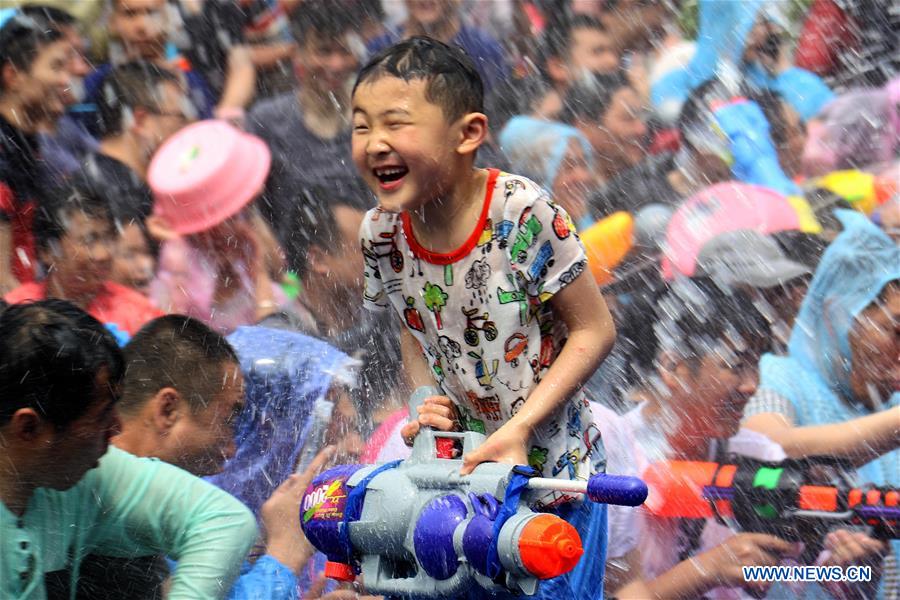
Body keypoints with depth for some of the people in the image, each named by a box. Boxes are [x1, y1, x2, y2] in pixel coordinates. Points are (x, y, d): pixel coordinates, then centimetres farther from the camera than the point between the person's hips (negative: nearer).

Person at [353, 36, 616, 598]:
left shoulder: (524, 214, -24)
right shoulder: (381, 233, -8)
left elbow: (594, 330, -16)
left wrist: (519, 428, -21)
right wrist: (425, 399, -8)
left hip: (554, 474, -4)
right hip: (460, 468, 4)